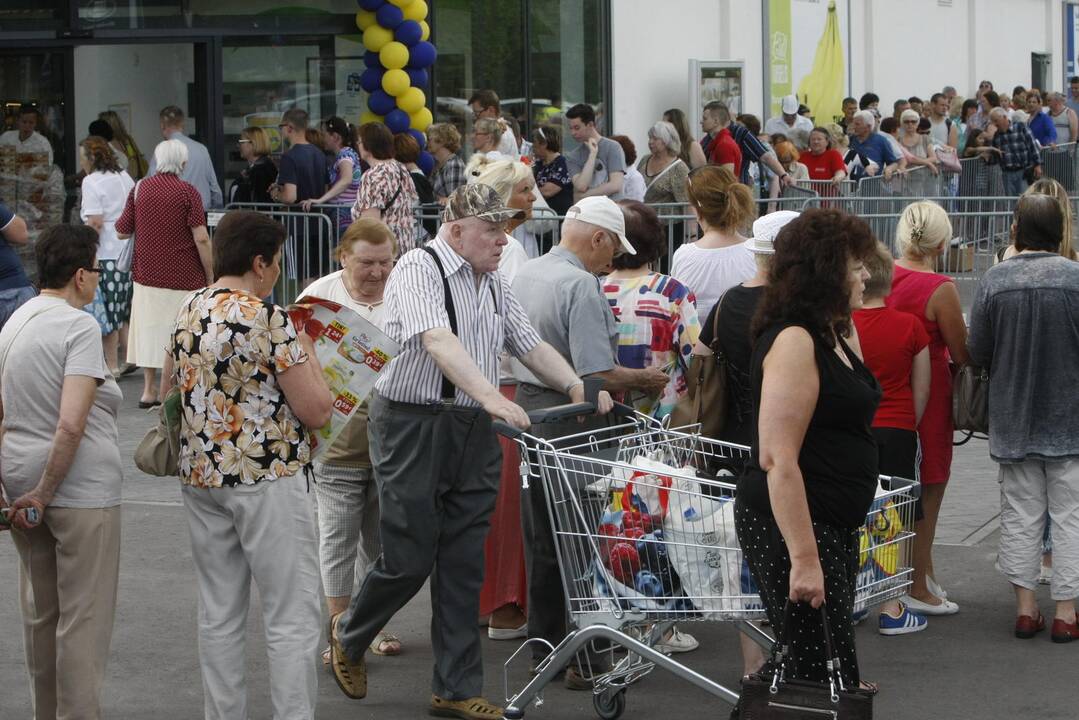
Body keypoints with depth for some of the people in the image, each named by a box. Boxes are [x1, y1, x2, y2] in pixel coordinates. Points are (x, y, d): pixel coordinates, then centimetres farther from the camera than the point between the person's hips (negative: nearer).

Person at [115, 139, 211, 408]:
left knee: (149, 328, 10)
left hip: (147, 275, 3)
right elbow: (201, 238, -13)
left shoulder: (140, 188, 2)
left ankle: (149, 390, 12)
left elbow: (122, 232, 7)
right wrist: (210, 277, -6)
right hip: (184, 276, -3)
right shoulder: (188, 192, -8)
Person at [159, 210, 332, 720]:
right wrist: (306, 353, 0)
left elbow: (167, 390, 19)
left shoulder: (186, 312, 5)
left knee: (219, 615, 14)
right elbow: (316, 410, -14)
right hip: (266, 479, -7)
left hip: (199, 477, 7)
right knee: (292, 618, 0)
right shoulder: (271, 320, -16)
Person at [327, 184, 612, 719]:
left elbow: (530, 344, 15)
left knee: (464, 563, 7)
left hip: (474, 432, 7)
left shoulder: (494, 284, 13)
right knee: (410, 558, -2)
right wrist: (491, 395, -39)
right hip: (413, 425, -7)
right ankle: (348, 635, 26)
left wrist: (577, 386, -2)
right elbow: (437, 340, -26)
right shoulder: (420, 269, -12)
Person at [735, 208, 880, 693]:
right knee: (823, 678, -10)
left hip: (833, 525, 10)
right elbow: (777, 460, -23)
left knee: (835, 678, 13)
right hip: (791, 525, -10)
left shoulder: (832, 336, 15)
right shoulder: (793, 341, -17)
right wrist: (803, 558, -26)